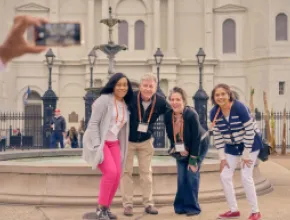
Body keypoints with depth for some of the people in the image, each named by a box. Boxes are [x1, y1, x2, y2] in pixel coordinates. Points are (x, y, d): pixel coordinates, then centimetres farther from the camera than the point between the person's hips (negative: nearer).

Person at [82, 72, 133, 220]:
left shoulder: (125, 105, 11)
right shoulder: (105, 99, -11)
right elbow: (93, 123, -15)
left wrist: (122, 148, 13)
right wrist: (97, 145, -22)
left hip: (113, 143, 7)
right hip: (99, 142, -7)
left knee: (117, 176, -2)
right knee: (110, 172, -19)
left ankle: (106, 208, 14)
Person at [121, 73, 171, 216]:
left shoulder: (160, 102, -18)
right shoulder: (130, 97, -28)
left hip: (145, 142, 3)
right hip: (127, 141, -2)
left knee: (146, 172, 8)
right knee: (126, 172, 2)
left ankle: (148, 204, 18)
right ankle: (127, 205, 11)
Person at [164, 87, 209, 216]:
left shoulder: (191, 114, -32)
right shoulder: (168, 115, -20)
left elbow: (196, 138, -28)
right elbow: (170, 135, -3)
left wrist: (193, 159, -25)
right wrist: (175, 148, -13)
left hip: (199, 145, -4)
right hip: (181, 148, 4)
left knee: (192, 174, -9)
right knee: (181, 176, 1)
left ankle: (192, 207, 2)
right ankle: (181, 206, 12)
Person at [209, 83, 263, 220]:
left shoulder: (239, 107, -26)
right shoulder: (214, 112, -11)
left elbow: (250, 130, -22)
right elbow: (217, 135, -3)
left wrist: (246, 154, -18)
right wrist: (222, 157, -5)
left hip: (249, 145, -5)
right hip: (231, 147, 6)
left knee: (246, 176, -11)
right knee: (225, 176, 1)